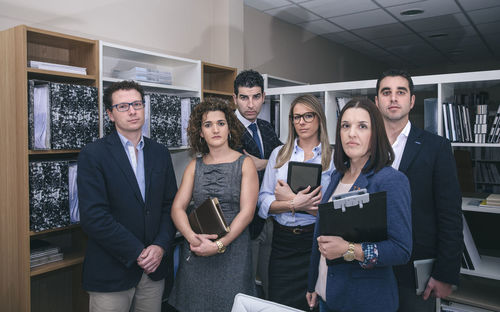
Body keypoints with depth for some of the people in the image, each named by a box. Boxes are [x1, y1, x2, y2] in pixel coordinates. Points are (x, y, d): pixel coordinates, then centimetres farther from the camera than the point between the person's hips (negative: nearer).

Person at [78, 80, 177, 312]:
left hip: (154, 268, 4)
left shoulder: (160, 153, 7)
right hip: (111, 272, -4)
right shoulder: (93, 155, -8)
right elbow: (93, 217, -15)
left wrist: (161, 246, -8)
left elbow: (170, 204, 7)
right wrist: (138, 253, -14)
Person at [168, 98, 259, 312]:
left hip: (233, 249, -2)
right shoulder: (194, 166, 7)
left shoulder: (245, 164, -1)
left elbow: (247, 212, -8)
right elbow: (177, 208, 1)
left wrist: (220, 244, -17)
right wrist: (193, 237, -17)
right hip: (196, 252, 3)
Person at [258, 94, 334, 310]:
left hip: (316, 241, -2)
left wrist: (289, 199, -13)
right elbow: (263, 202, 1)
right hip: (282, 242, 3)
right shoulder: (279, 153, 7)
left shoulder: (332, 157, -2)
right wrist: (295, 204, -16)